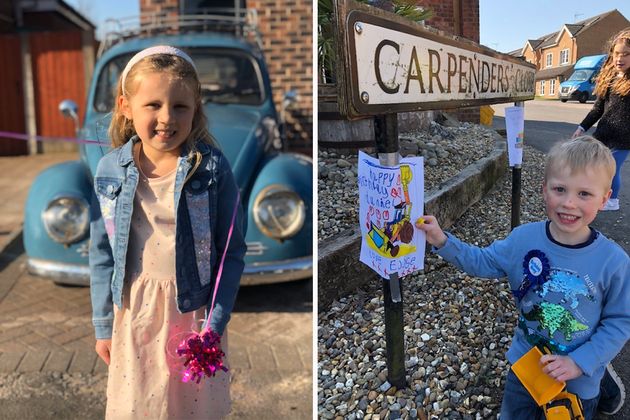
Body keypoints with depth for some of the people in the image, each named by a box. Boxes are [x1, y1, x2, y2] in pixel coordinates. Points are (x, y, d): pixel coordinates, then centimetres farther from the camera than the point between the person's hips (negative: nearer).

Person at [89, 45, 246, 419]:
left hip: (193, 308, -2)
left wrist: (216, 325, -10)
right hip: (133, 309, 2)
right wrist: (103, 325, 6)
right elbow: (102, 253, 2)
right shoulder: (111, 170, -6)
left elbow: (232, 250, -9)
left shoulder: (212, 168, -13)